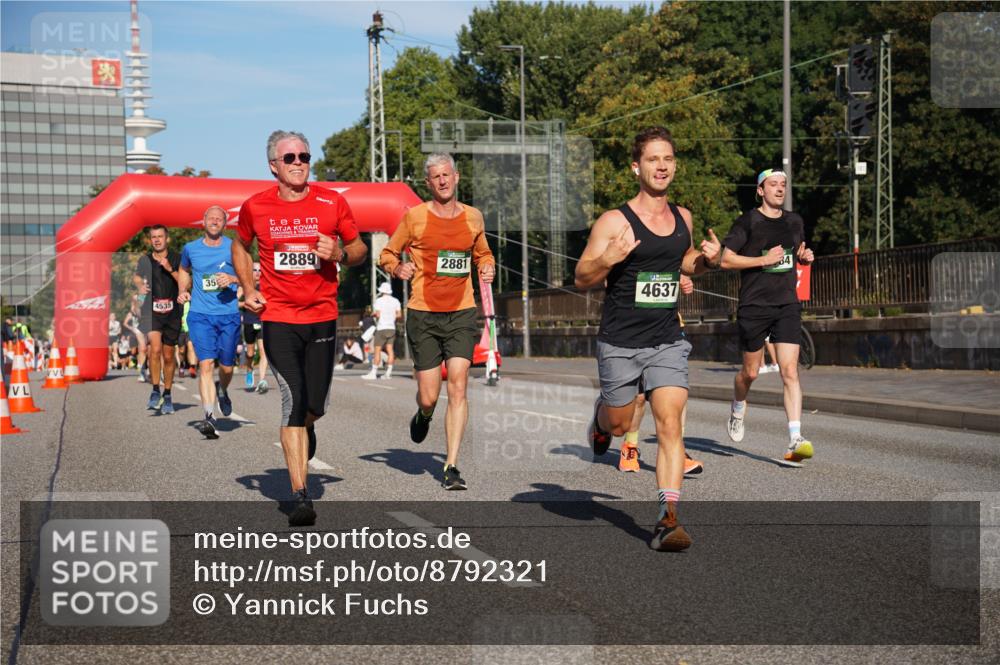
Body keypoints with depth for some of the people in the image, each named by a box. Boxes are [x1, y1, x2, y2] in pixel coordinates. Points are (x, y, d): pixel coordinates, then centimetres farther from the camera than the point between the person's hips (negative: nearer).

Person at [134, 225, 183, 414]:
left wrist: (170, 269, -19)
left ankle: (167, 395, 24)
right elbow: (137, 276, 21)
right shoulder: (145, 260, 4)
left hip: (172, 312, 0)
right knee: (155, 349, -22)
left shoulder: (177, 259, 0)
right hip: (151, 311, 0)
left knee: (168, 356, 8)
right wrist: (140, 285, 0)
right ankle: (155, 391, -11)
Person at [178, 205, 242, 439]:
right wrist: (183, 291, 11)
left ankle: (222, 391, 45)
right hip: (200, 315, 0)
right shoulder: (191, 248, 8)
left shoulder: (234, 248, 2)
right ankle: (209, 417, -19)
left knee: (226, 367, 9)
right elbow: (184, 271, 28)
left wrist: (232, 279, -13)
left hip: (229, 315, 0)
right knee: (206, 364, -15)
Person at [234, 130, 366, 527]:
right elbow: (241, 246, 19)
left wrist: (340, 254, -12)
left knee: (315, 406, 6)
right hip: (278, 319, -1)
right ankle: (300, 496, -4)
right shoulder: (255, 207, 1)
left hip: (322, 318, 1)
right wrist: (248, 289, 5)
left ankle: (305, 429, 46)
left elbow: (359, 248, 10)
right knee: (293, 404, -9)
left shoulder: (332, 203, 0)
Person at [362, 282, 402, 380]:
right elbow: (399, 315, 4)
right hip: (392, 328, 5)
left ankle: (373, 373, -4)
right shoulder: (395, 301, 8)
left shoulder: (378, 301, -5)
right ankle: (388, 372, 1)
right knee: (390, 350, 3)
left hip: (381, 328, -5)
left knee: (377, 350, -3)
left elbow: (378, 314, -13)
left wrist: (373, 314, 8)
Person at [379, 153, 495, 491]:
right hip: (423, 314, -1)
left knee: (458, 388, -11)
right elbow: (387, 254, 9)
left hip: (462, 313, 1)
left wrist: (487, 267, 3)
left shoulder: (473, 217, 8)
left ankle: (451, 466, -6)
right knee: (428, 397, 1)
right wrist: (397, 268, -12)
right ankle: (423, 416, 40)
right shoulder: (414, 216, 0)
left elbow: (483, 253, 25)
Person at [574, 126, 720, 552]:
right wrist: (607, 260, -27)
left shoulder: (682, 217, 6)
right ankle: (600, 413, 50)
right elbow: (581, 280, -7)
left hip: (668, 342, 3)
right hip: (620, 344, -3)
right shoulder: (614, 222, -10)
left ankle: (668, 519, -10)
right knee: (619, 425, 13)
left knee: (670, 424, -11)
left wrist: (705, 260, 3)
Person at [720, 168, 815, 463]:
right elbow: (726, 259, -9)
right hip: (754, 306, -3)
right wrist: (764, 260, -17)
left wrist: (805, 257, 4)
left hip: (787, 305, 3)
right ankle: (738, 410, 41)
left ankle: (795, 439, -14)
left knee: (790, 371, -9)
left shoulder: (794, 221, 12)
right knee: (751, 371, 9)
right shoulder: (748, 222, -5)